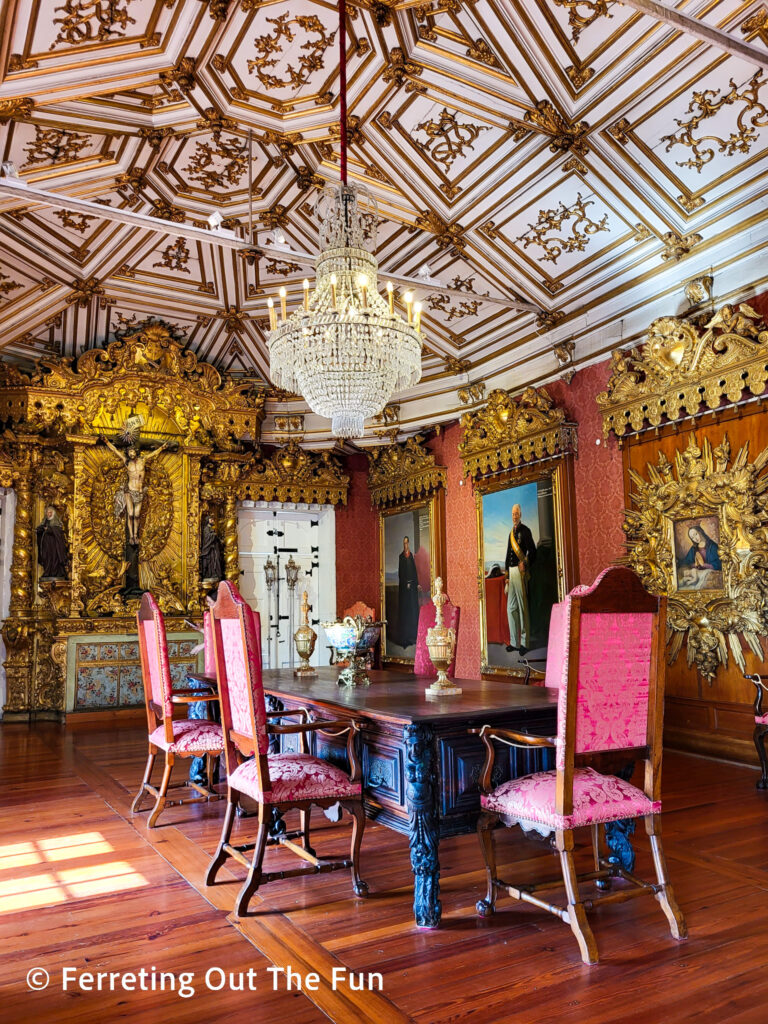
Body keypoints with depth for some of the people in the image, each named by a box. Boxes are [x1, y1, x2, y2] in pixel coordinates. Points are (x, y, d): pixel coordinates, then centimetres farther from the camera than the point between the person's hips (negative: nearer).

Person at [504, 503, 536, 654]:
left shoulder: (525, 531, -5)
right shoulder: (511, 533, 20)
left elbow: (532, 551, -11)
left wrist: (525, 564, -20)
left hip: (520, 571, -8)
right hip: (511, 572, 8)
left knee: (522, 607, -6)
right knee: (511, 607, 9)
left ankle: (524, 642, -2)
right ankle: (514, 642, 16)